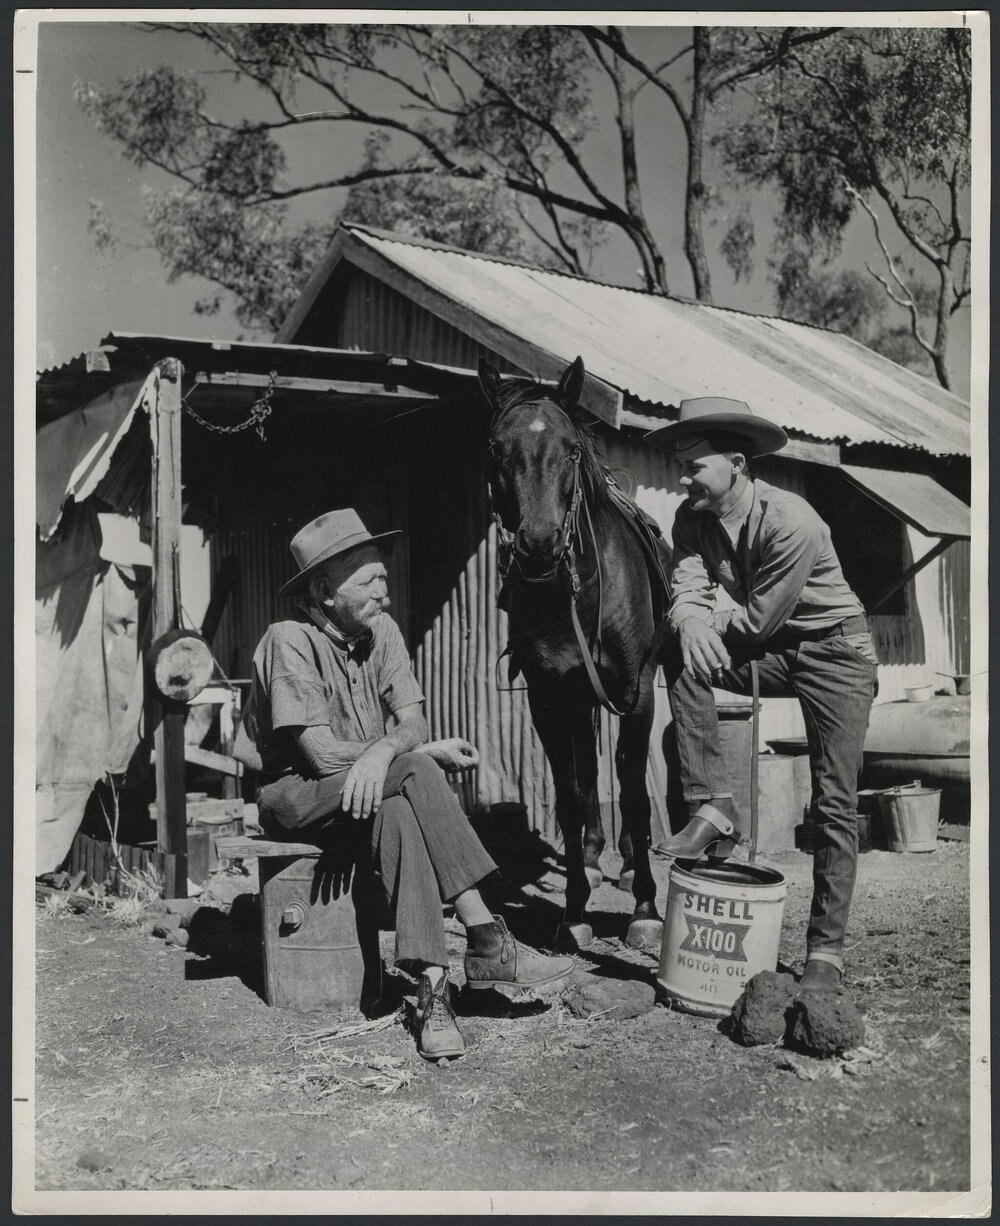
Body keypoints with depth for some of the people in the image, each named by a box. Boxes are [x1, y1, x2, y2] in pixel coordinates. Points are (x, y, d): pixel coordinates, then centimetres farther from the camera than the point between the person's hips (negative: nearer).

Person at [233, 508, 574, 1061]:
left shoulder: (380, 630, 2)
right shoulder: (289, 641, -17)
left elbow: (412, 722, -7)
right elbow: (322, 753, -22)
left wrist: (383, 750, -32)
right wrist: (425, 752, -17)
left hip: (373, 787, 5)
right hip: (294, 794, -5)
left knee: (398, 809, -32)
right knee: (412, 775, -31)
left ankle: (432, 984, -36)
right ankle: (485, 940, -30)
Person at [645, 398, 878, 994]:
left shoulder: (792, 522, -26)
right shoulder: (693, 519, -6)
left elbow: (759, 620, -25)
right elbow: (689, 588, -18)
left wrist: (708, 625, -13)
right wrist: (689, 621, -40)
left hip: (836, 649, -5)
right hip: (770, 652, 5)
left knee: (835, 805, -6)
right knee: (677, 647, -23)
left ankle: (827, 949, 6)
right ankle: (714, 809, -19)